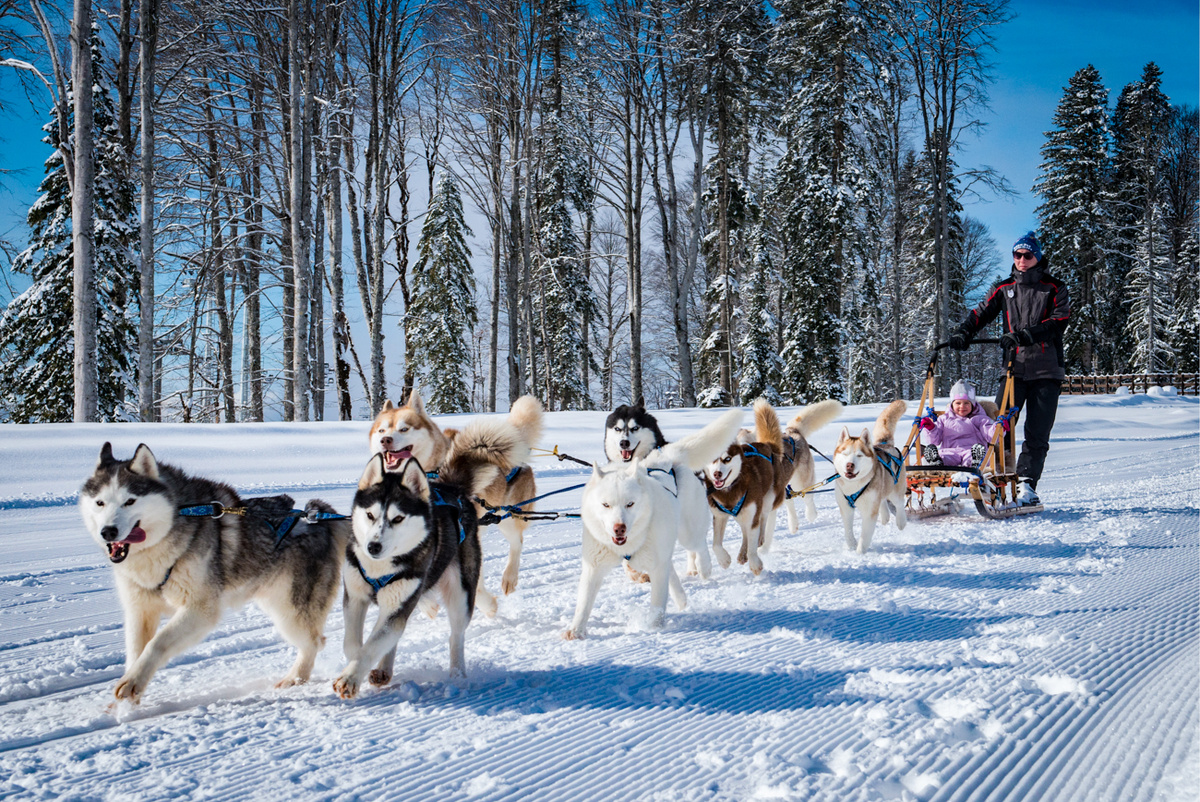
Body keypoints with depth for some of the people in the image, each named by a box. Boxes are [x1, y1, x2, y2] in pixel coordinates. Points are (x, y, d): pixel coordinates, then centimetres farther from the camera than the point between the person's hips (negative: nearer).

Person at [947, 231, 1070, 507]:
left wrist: (1026, 335, -23)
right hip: (1015, 367, 2)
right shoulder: (1004, 288, 15)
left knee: (1037, 432, -4)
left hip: (1046, 370, -2)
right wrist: (964, 333, -8)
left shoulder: (1054, 288, 5)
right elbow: (981, 312, 12)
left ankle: (1027, 484, -1)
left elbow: (1059, 321, -9)